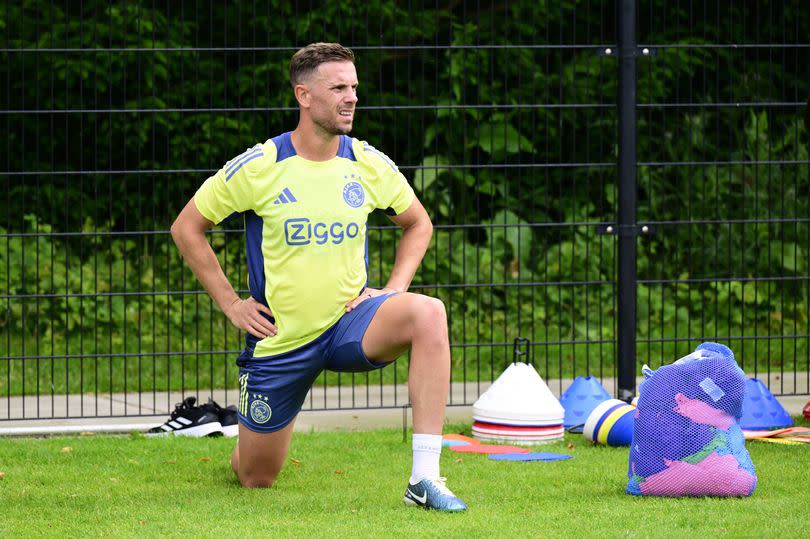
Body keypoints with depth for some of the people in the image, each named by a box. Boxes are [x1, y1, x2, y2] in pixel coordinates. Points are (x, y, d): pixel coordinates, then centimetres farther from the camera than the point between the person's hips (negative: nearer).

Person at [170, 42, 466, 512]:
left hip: (351, 322, 1)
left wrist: (394, 292, 0)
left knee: (428, 313, -32)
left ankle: (425, 478, -32)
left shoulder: (369, 165, -3)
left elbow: (418, 224, 15)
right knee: (256, 479, 6)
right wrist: (231, 304, -4)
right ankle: (245, 440, 48)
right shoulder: (258, 167, -12)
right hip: (280, 340, -1)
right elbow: (187, 228, 0)